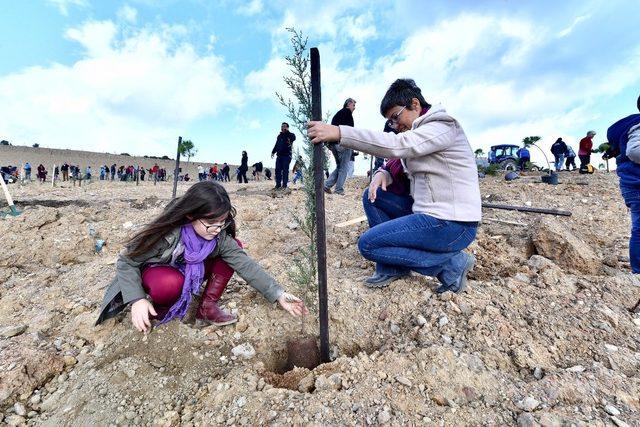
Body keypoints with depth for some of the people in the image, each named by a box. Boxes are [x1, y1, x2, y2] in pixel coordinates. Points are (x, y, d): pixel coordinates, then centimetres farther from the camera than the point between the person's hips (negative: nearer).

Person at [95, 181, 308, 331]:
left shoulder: (221, 237, -24)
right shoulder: (166, 233, -34)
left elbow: (245, 264, -27)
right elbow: (126, 261, -20)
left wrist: (278, 294, -32)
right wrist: (137, 299, -32)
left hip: (189, 273, 4)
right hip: (153, 273, -4)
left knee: (235, 248, -18)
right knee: (171, 284, -42)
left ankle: (208, 305, -9)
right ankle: (159, 308, -5)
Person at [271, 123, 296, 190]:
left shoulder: (290, 135, 3)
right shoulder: (279, 136, 20)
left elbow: (293, 138, -22)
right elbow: (276, 145, 25)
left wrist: (287, 131, -18)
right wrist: (273, 152, 15)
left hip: (287, 155, -6)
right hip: (279, 155, 6)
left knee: (285, 170, -6)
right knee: (278, 170, 1)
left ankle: (284, 185, -3)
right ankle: (278, 184, 5)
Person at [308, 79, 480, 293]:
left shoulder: (443, 126, -13)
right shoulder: (417, 132, 15)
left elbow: (397, 145, -29)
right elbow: (401, 166, 16)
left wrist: (338, 132, -33)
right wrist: (383, 174, -9)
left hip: (452, 225, -9)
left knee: (368, 244, -11)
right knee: (372, 196, 7)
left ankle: (450, 264, -2)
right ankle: (392, 268, 7)